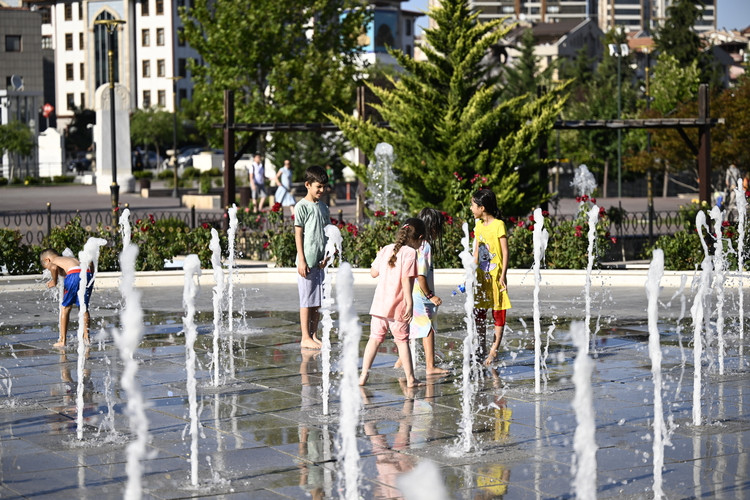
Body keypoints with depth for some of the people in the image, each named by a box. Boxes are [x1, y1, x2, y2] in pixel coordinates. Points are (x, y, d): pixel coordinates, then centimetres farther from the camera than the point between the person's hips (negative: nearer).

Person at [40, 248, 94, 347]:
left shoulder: (54, 261, 18)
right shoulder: (71, 258, 37)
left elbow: (54, 268, -8)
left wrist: (54, 282, 8)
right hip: (88, 273, 6)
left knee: (65, 308, 10)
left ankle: (62, 340, 11)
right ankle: (86, 338, 22)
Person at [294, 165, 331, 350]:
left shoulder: (323, 207, 13)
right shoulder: (302, 206, -6)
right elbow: (298, 234, -8)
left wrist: (326, 256, 3)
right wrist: (301, 260, -13)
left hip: (319, 262, 6)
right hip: (307, 262, -6)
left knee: (317, 301, 8)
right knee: (307, 301, -3)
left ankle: (314, 336, 14)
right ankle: (305, 338, 1)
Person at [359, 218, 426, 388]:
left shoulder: (386, 249, 10)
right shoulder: (410, 253, -9)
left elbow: (373, 272, 16)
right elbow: (406, 279, -18)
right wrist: (410, 303, -19)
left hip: (379, 304, 5)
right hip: (398, 306, -5)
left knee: (375, 339, 11)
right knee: (402, 341, 4)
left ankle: (363, 375, 8)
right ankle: (410, 379, 7)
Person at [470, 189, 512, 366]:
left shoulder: (498, 225, -11)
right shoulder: (479, 226, 10)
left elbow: (505, 252, -11)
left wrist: (503, 275, -16)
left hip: (496, 276, -7)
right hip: (481, 276, 7)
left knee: (498, 313, 0)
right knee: (479, 313, 9)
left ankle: (494, 350, 3)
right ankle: (482, 348, 20)